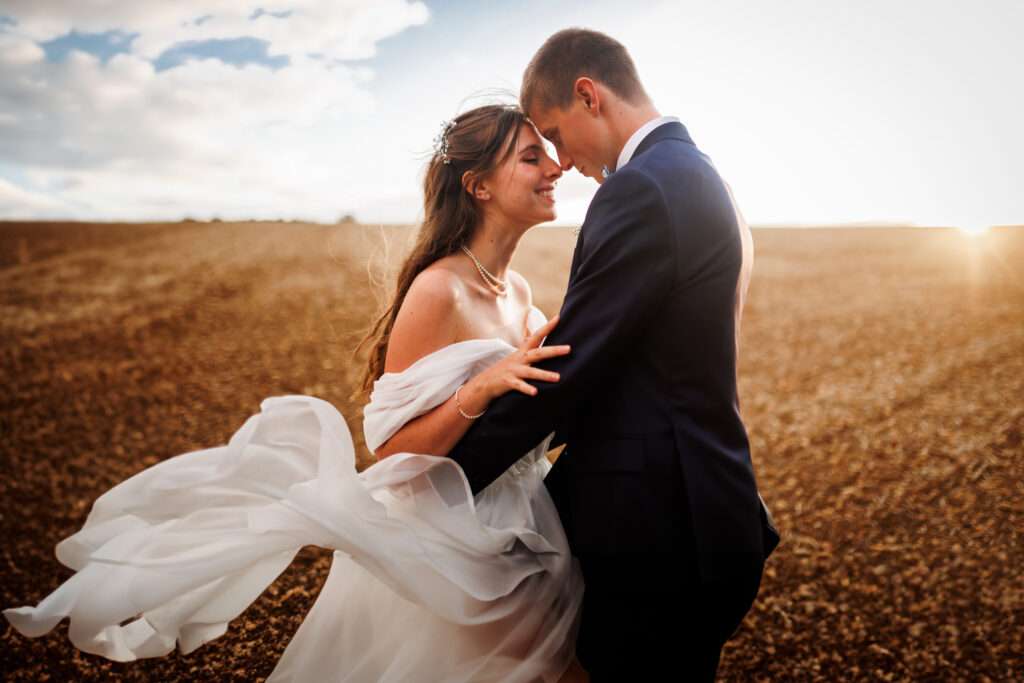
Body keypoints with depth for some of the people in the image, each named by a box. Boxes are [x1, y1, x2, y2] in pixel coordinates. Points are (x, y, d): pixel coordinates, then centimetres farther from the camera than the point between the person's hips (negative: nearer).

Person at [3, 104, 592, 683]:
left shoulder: (517, 289, 4)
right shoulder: (438, 290, -21)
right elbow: (392, 447, -22)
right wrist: (483, 386, -33)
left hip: (520, 545, 8)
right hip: (444, 555, -8)